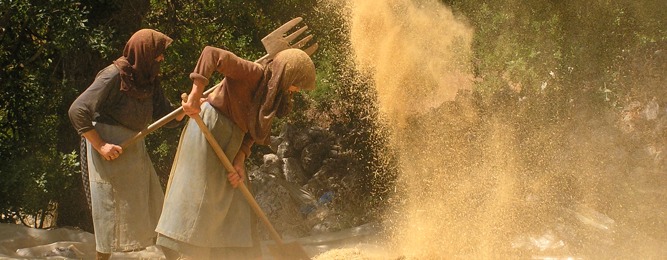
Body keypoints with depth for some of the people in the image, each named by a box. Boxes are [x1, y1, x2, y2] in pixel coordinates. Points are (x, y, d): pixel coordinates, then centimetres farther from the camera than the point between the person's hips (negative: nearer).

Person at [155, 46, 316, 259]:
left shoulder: (272, 93, 10)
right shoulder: (253, 74, -16)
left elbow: (250, 132, 7)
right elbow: (212, 54, -29)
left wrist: (239, 162, -8)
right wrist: (196, 95, -31)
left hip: (230, 144, 9)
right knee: (199, 199, -8)